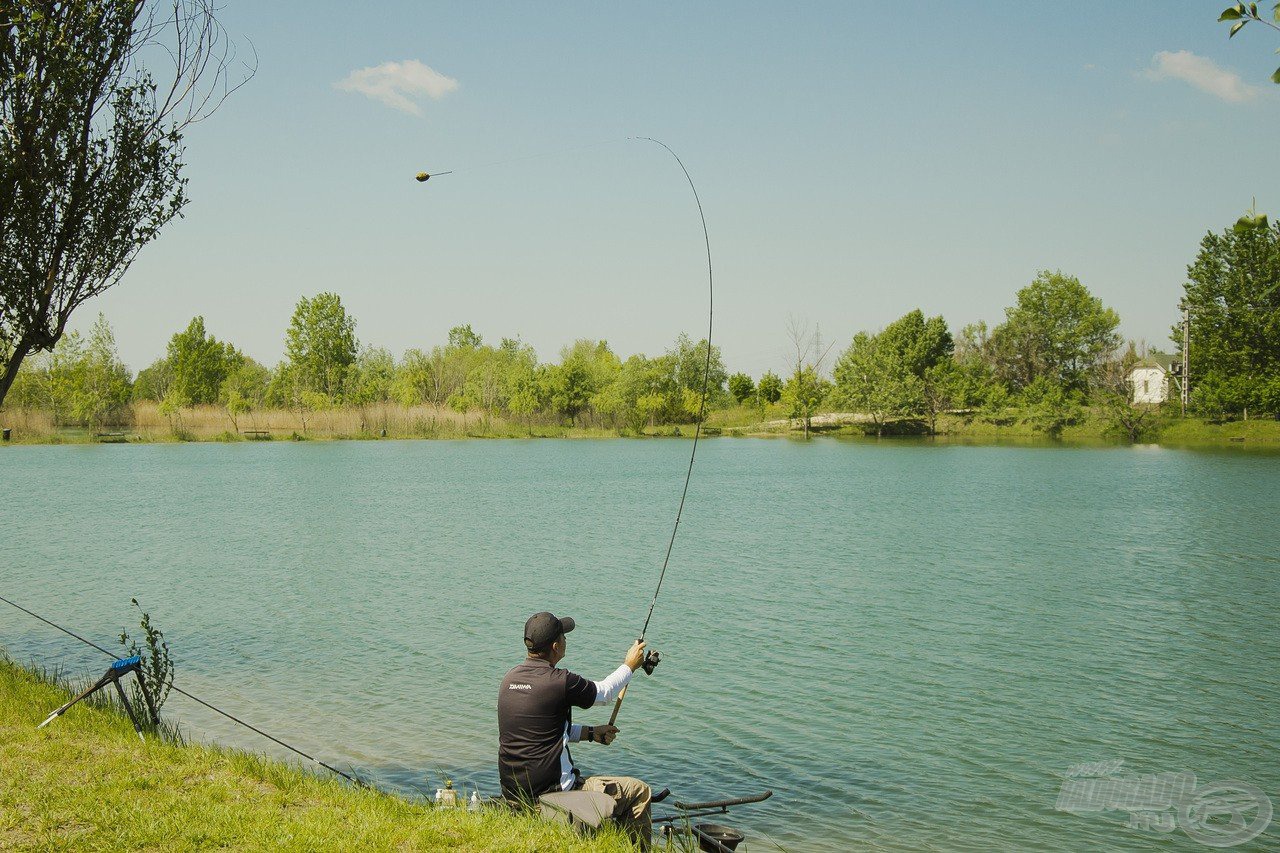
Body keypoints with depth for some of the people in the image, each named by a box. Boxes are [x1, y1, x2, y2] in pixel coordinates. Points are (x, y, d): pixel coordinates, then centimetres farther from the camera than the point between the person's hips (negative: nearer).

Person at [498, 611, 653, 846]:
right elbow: (604, 693, 2)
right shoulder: (560, 682, -19)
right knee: (639, 792, 5)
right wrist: (630, 665, 20)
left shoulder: (510, 679, 4)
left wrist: (590, 733, 22)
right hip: (549, 790, -8)